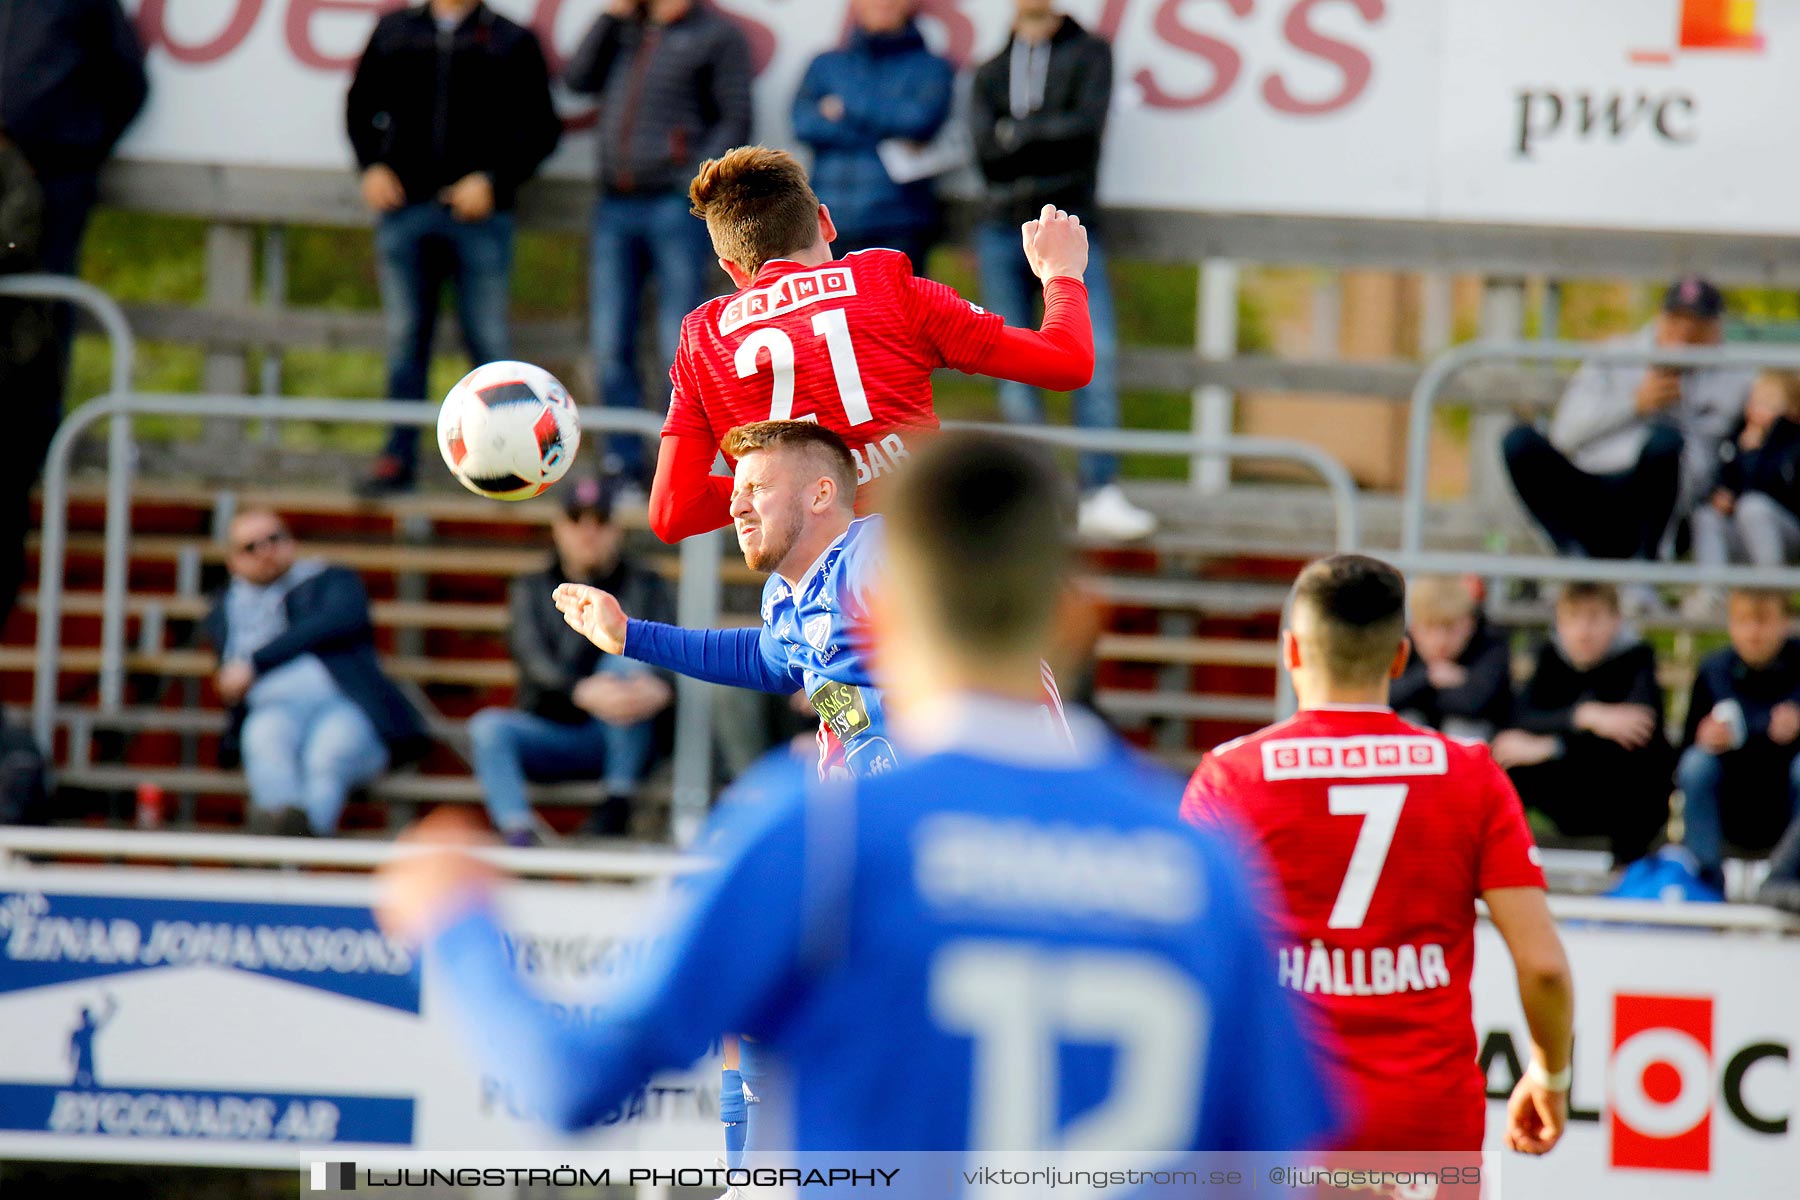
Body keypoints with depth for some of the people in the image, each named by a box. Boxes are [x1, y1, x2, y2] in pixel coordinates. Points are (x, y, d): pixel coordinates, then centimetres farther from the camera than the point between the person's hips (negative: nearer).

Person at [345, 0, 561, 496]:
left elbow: (542, 129, 3)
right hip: (404, 205, 2)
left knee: (488, 339, -3)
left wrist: (493, 181, -9)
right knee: (404, 338, 4)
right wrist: (372, 167, 4)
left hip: (479, 213, -2)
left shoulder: (512, 43, 5)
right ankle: (399, 456, 9)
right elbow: (361, 106, 21)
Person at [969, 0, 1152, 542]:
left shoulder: (1088, 53, 8)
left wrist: (1018, 135, -3)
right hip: (1002, 228, 3)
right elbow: (985, 150, 1)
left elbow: (1087, 125, -8)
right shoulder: (991, 71, 16)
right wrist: (1051, 139, -8)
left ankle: (1101, 493, -18)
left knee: (1097, 353, -15)